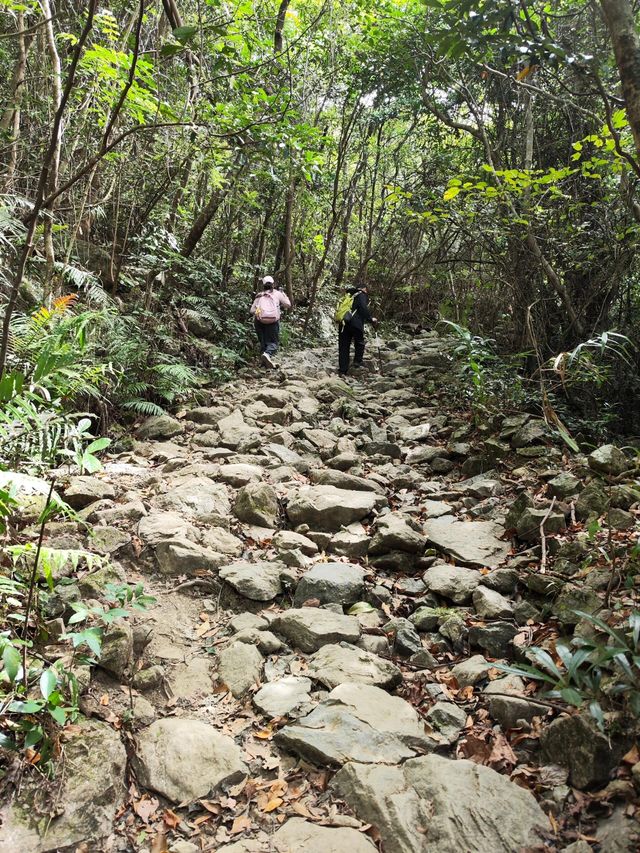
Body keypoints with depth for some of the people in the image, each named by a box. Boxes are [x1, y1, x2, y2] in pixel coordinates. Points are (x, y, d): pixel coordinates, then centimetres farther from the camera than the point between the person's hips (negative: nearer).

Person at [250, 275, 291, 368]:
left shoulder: (259, 296, 15)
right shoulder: (277, 293, 11)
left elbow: (252, 310, 7)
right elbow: (288, 305, 16)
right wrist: (284, 295, 30)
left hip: (259, 321, 2)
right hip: (273, 321, -2)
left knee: (263, 342, 16)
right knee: (273, 342, 1)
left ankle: (265, 361, 9)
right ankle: (268, 354, -29)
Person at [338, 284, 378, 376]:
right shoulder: (362, 295, 4)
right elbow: (363, 308, -11)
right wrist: (371, 319, -3)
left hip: (343, 323, 6)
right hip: (355, 323, -6)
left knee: (344, 346, 5)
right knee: (359, 343, 16)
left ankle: (342, 371, 3)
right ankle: (357, 361, 4)